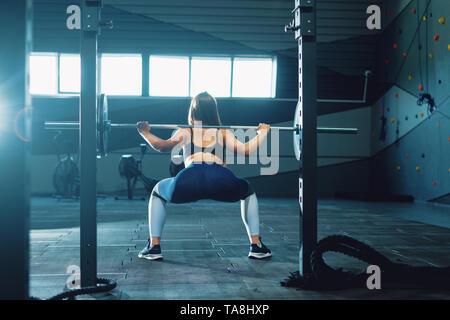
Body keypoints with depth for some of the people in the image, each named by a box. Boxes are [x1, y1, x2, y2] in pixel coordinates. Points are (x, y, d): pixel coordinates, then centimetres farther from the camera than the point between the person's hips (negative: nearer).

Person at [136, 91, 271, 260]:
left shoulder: (185, 131, 28)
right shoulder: (223, 132, 28)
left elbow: (164, 146, 13)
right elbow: (245, 150, 15)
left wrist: (145, 133, 27)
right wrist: (262, 133, 29)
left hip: (189, 180, 0)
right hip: (221, 180, 0)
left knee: (157, 193, 32)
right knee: (248, 193, 34)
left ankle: (154, 246, 22)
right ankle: (256, 245, 24)